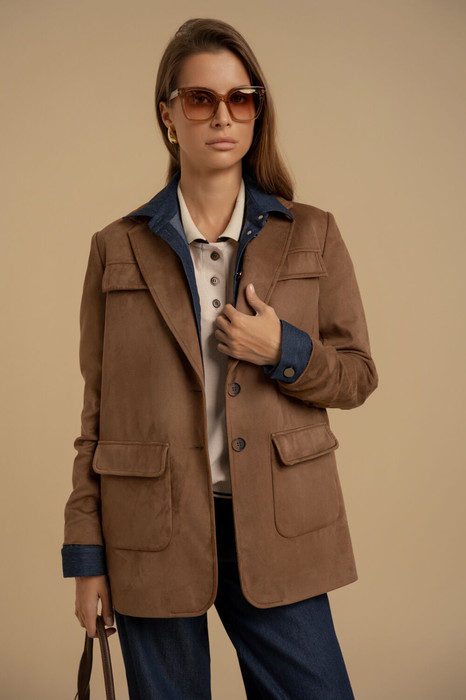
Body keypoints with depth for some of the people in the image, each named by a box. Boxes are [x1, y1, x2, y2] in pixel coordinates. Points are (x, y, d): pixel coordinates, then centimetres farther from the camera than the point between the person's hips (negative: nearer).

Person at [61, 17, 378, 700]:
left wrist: (284, 352, -12)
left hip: (274, 531, 1)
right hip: (151, 537, 0)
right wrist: (86, 554, 2)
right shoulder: (119, 248, 4)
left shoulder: (313, 236, 6)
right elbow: (97, 407, 4)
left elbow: (358, 375, 9)